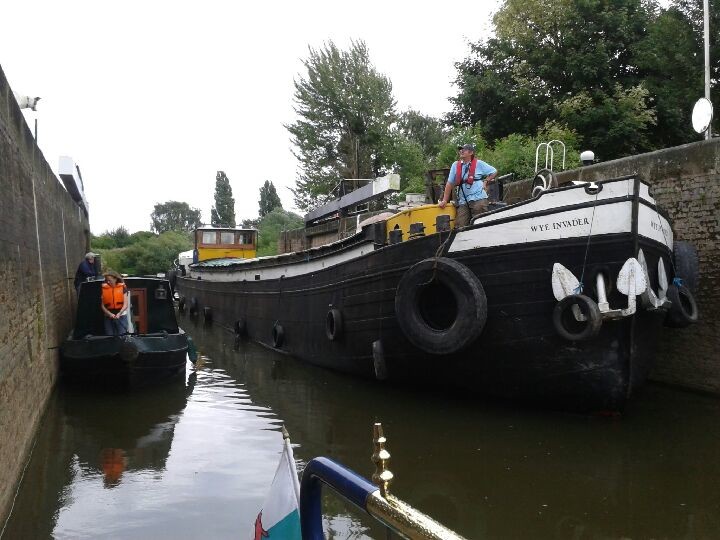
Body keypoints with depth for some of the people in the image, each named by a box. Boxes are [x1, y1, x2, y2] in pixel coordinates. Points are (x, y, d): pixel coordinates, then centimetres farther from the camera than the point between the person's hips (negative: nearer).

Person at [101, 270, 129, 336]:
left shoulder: (122, 287, -3)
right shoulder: (103, 288, 2)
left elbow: (125, 304, -6)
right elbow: (102, 305, 2)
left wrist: (119, 313, -22)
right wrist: (109, 314, -14)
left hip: (121, 316, -2)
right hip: (108, 317, 2)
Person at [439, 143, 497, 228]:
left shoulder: (479, 164, 6)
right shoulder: (455, 165, 11)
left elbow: (494, 172, 17)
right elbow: (449, 184, 11)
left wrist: (486, 181, 5)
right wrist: (444, 200, 7)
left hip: (478, 199, -3)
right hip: (463, 201, 3)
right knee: (460, 226, -7)